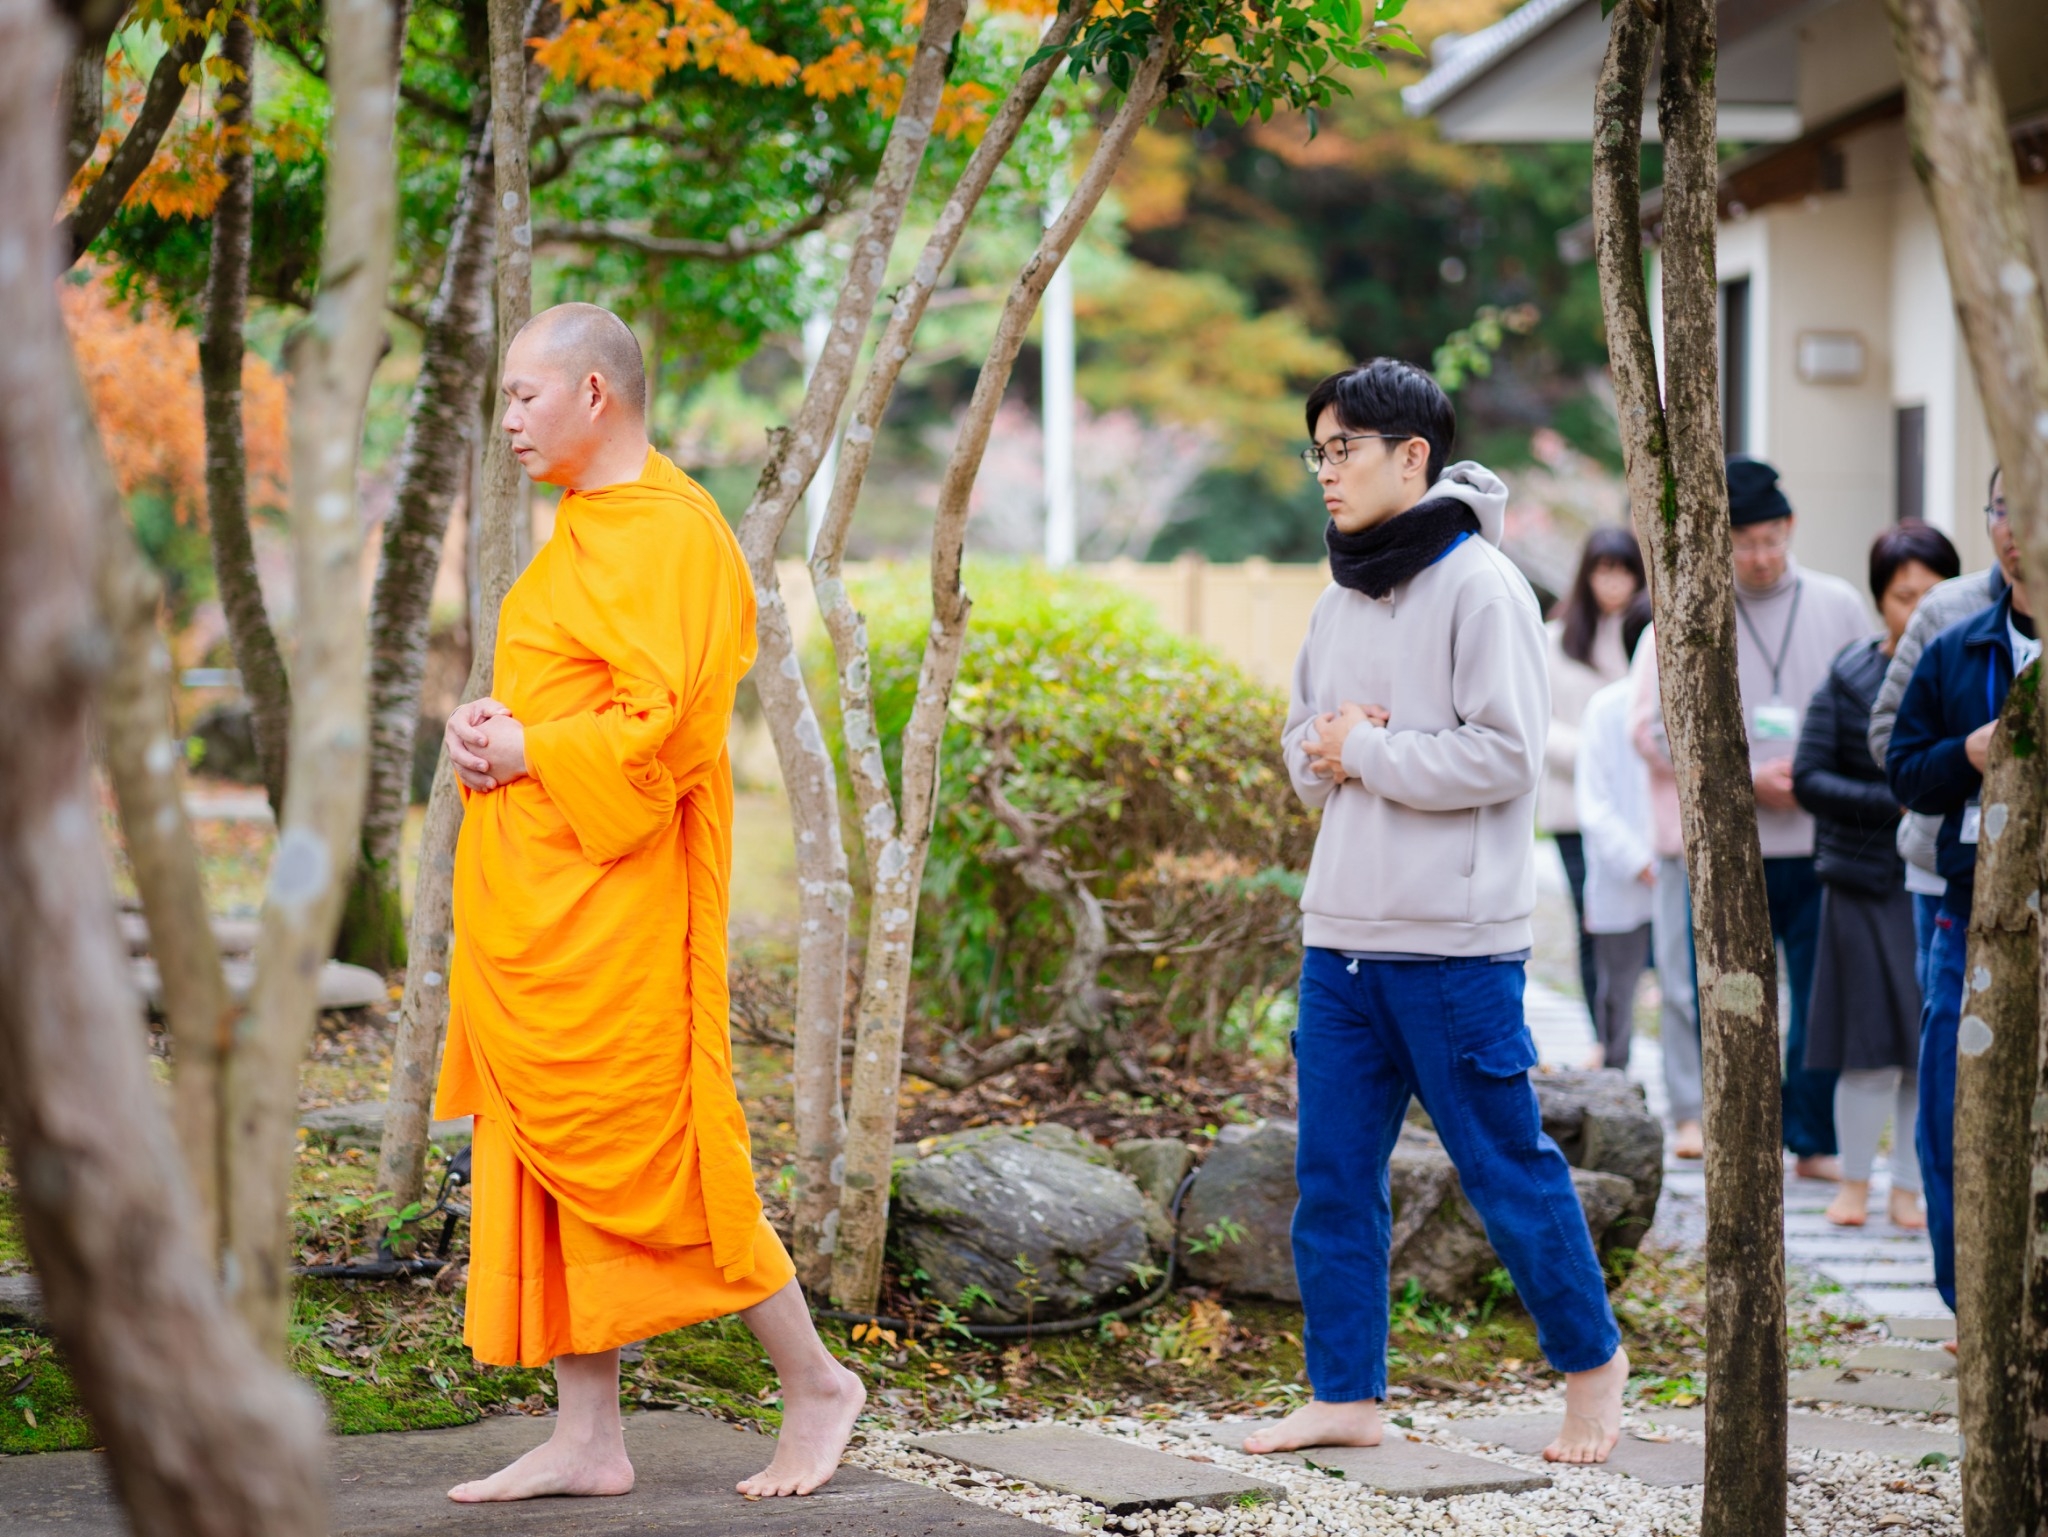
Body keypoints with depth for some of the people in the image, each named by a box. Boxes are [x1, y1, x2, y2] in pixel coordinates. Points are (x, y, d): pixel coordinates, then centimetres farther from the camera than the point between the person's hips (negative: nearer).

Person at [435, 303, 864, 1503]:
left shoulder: (669, 536, -13)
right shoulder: (589, 529, 17)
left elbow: (658, 724, -21)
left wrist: (527, 752, -12)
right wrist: (489, 730, 6)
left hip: (613, 900, -10)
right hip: (534, 897, 10)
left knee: (644, 1155, -5)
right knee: (544, 1157, 8)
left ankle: (817, 1381, 9)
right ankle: (587, 1440, 12)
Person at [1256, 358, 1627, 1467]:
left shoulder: (1480, 585, -10)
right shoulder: (1341, 599, 13)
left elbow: (1504, 754, -16)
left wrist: (1369, 754, -11)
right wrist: (1325, 752, -2)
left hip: (1454, 941, -7)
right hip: (1341, 931, 7)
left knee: (1505, 1166, 2)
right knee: (1333, 1175, 7)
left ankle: (1591, 1356, 20)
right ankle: (1346, 1396, 14)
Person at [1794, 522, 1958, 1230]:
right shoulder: (1851, 679, -1)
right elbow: (1809, 780, -2)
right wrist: (1897, 804, -14)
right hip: (1867, 885, -1)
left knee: (1932, 1049, 5)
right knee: (1874, 1045, 0)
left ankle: (1909, 1188, 18)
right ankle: (1854, 1182, 18)